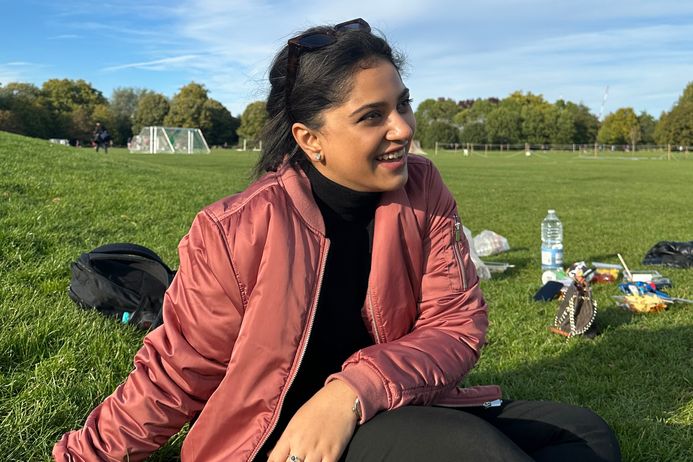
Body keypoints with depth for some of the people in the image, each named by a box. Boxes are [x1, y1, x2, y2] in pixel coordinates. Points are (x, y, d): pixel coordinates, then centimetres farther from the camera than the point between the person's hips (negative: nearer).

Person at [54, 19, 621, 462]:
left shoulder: (423, 190, -5)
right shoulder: (236, 230, -15)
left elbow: (457, 325, -8)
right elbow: (178, 371, -4)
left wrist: (353, 392, -25)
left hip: (395, 415, 5)